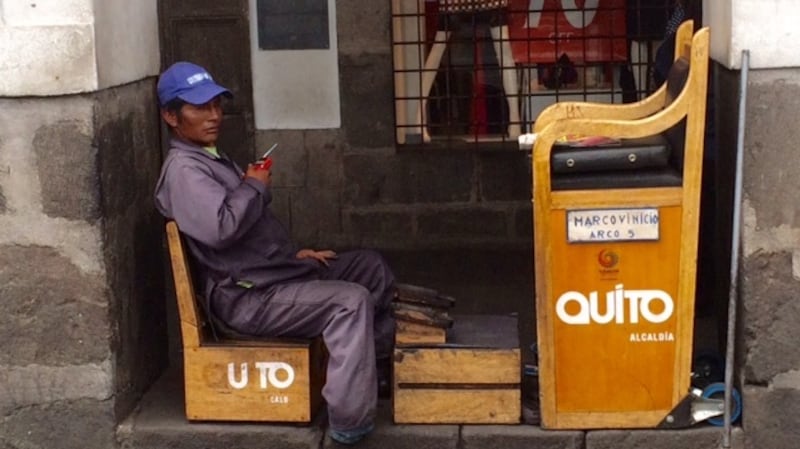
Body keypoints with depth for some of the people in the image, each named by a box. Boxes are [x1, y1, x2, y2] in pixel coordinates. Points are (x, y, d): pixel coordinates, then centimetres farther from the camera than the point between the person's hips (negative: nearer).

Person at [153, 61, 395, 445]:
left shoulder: (213, 159, 19)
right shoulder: (182, 169, -16)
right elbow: (220, 227, -33)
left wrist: (293, 253, 15)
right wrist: (255, 186, -16)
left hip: (277, 272, 11)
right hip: (248, 297, -11)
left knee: (370, 265, 18)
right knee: (352, 301, -27)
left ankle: (388, 361, 30)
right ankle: (350, 420, -23)